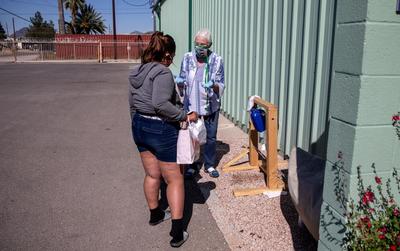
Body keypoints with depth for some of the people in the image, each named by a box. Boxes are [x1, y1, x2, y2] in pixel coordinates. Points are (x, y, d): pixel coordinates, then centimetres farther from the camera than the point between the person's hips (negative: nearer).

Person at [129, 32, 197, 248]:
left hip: (139, 126, 8)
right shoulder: (163, 73, -17)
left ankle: (155, 214, 41)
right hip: (161, 129, -8)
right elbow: (161, 104, -30)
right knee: (174, 179, 3)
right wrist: (185, 116, -21)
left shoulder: (137, 72, 9)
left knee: (152, 175, 23)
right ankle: (177, 233, 5)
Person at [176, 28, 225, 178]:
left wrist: (213, 85, -30)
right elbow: (182, 83, 1)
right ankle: (191, 166, 29)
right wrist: (180, 82, -22)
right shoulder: (187, 58, -7)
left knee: (211, 136, 11)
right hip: (191, 104, 1)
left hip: (211, 105, 0)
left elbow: (221, 86, -8)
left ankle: (209, 165, 31)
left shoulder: (217, 60, -10)